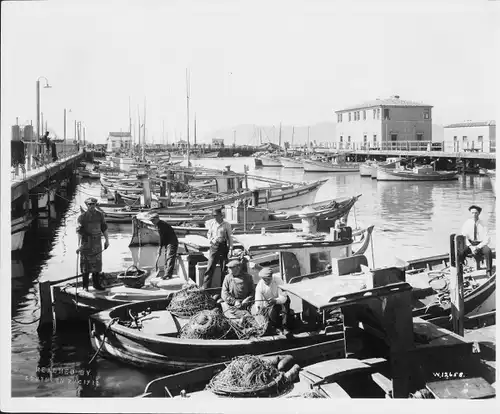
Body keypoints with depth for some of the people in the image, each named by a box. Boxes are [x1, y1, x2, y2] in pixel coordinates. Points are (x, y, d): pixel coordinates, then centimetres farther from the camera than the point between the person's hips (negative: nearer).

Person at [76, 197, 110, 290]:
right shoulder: (82, 216, -8)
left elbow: (104, 228, 12)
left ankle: (96, 283, 19)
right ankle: (85, 285, 12)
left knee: (97, 263, 8)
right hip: (86, 242, -3)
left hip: (97, 242, 4)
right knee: (86, 264, 2)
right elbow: (79, 231, -13)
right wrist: (79, 244, -21)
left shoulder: (100, 215, 4)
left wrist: (107, 240, 10)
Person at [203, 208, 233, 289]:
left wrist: (230, 249, -6)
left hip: (223, 247, -2)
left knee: (224, 269, 4)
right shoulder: (211, 223, 5)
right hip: (214, 246, 2)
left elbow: (230, 238, 0)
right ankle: (205, 287, -3)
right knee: (210, 267, -5)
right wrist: (210, 239, 2)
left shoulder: (226, 225, -3)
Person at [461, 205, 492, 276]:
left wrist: (477, 247, -19)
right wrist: (471, 247, -18)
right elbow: (464, 237, -4)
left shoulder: (483, 224, -2)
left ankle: (489, 272, -24)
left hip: (481, 244, -1)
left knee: (488, 251, -33)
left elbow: (487, 240, -5)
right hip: (469, 244, 1)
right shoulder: (467, 223, 1)